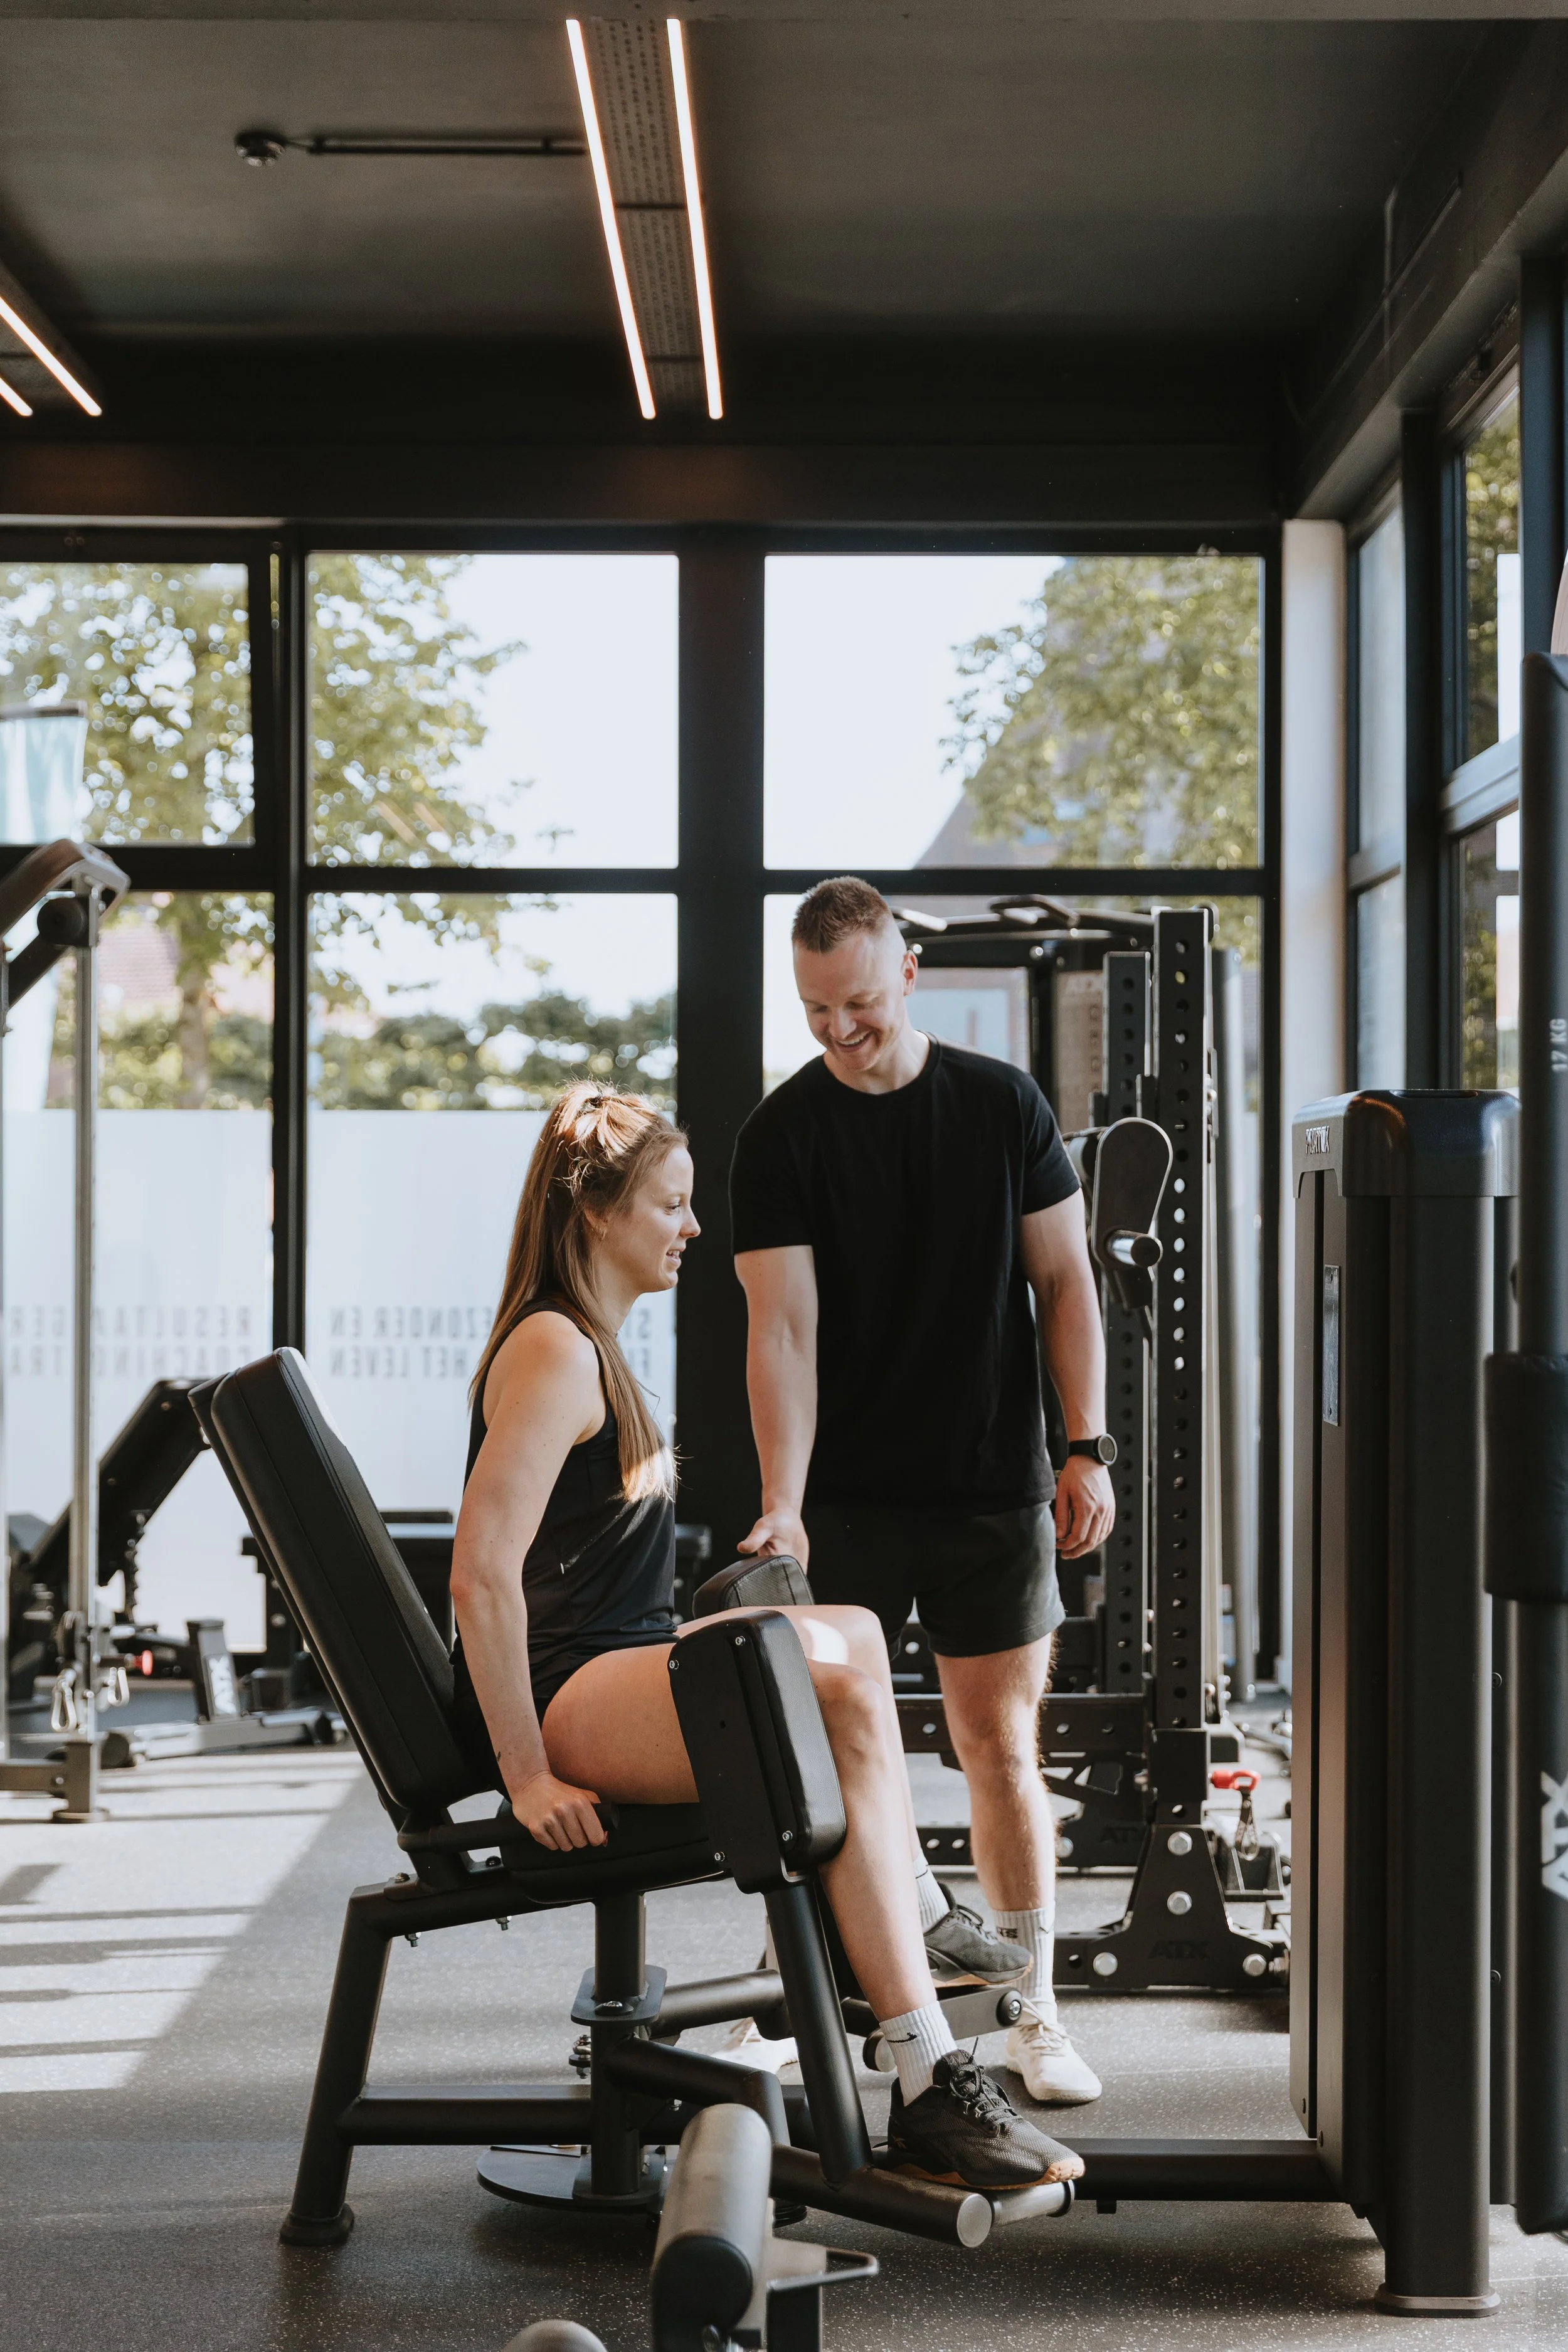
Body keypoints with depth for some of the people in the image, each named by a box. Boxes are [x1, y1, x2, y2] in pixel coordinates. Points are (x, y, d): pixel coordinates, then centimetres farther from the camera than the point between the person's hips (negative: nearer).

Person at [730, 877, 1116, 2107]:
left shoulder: (1005, 1105, 2)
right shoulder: (782, 1136, -4)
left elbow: (1064, 1280, 6)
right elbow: (784, 1327, -12)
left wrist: (1088, 1447, -2)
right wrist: (781, 1506, -21)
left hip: (994, 1489, 1)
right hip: (845, 1497, -1)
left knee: (1003, 1747, 5)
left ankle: (1033, 2012, 15)